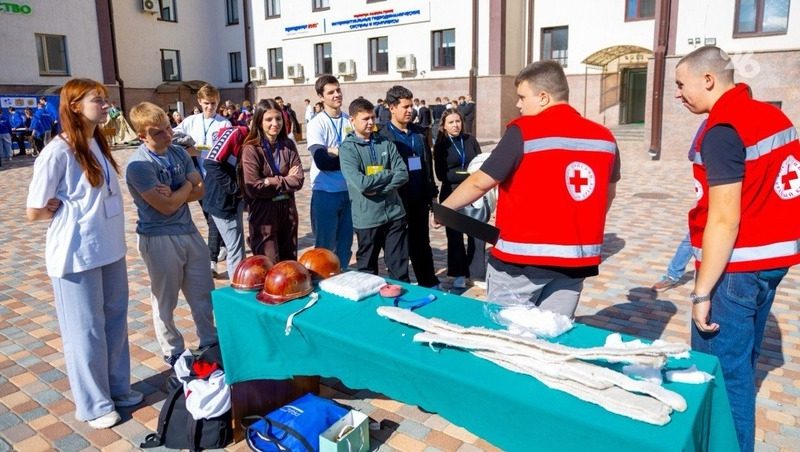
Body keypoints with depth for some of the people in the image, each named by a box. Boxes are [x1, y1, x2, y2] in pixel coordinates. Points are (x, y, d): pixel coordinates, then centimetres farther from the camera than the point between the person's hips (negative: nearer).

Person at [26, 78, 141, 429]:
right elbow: (35, 211, -13)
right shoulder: (58, 152, -17)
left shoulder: (98, 144, 8)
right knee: (86, 329, 7)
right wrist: (75, 209, -6)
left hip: (109, 249, 8)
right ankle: (93, 404, 24)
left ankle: (117, 387, 35)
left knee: (115, 321, 17)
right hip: (78, 254, -7)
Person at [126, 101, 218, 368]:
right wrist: (188, 183, -6)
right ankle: (173, 352, 28)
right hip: (159, 239, -6)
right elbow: (166, 207, -21)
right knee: (166, 300, 11)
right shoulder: (139, 164, -17)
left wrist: (173, 194, -17)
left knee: (204, 293, 15)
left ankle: (210, 342, 33)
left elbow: (200, 192, 2)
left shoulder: (179, 153, 2)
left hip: (189, 232, 6)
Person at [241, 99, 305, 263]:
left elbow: (298, 180, -3)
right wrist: (284, 180, -9)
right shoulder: (251, 149, -9)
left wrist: (271, 182, -13)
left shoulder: (288, 145, 4)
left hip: (288, 211, 5)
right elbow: (253, 188, -16)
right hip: (263, 214, -4)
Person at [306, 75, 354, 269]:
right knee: (325, 245, 5)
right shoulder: (316, 124, -7)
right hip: (326, 192, -4)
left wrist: (337, 152, -13)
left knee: (346, 243, 13)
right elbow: (322, 161, -18)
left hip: (349, 190, 4)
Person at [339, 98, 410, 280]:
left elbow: (403, 175, -3)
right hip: (367, 217, -3)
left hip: (394, 212, 3)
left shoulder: (385, 142, 6)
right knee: (367, 268, 13)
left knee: (400, 265, 11)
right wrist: (389, 174, -7)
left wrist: (377, 188, -14)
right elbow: (361, 183, -20)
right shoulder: (347, 148, -6)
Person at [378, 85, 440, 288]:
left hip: (419, 199, 5)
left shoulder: (419, 132, 10)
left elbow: (428, 164, 14)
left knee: (422, 243, 14)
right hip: (397, 201, -5)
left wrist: (432, 193, 11)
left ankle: (430, 284, 24)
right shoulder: (383, 136, -8)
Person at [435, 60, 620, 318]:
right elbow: (608, 193, 18)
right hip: (576, 258, 6)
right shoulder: (604, 137, 6)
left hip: (523, 257, -5)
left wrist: (444, 207, 8)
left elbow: (480, 183, -8)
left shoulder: (524, 131, -11)